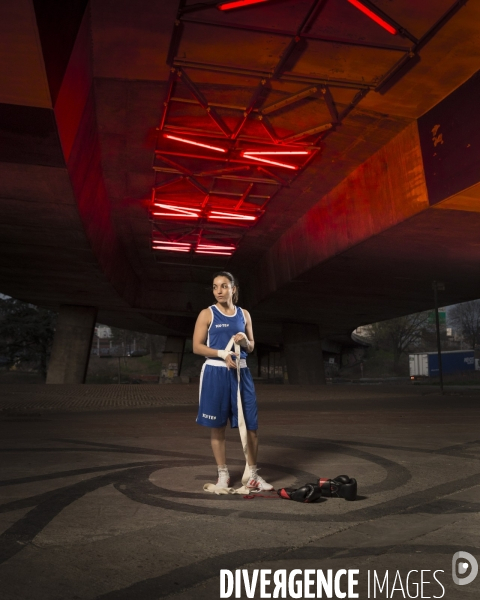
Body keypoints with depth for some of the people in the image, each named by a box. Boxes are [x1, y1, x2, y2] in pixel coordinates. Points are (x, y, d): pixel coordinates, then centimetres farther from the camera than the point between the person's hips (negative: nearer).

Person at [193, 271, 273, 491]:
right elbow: (197, 346, -6)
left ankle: (253, 475, 19)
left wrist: (244, 341, -8)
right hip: (215, 373, -3)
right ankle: (223, 474, 21)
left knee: (251, 425, 4)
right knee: (217, 427, 5)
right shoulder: (207, 314, -1)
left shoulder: (244, 314, 10)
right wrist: (222, 353, -18)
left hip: (241, 373, 3)